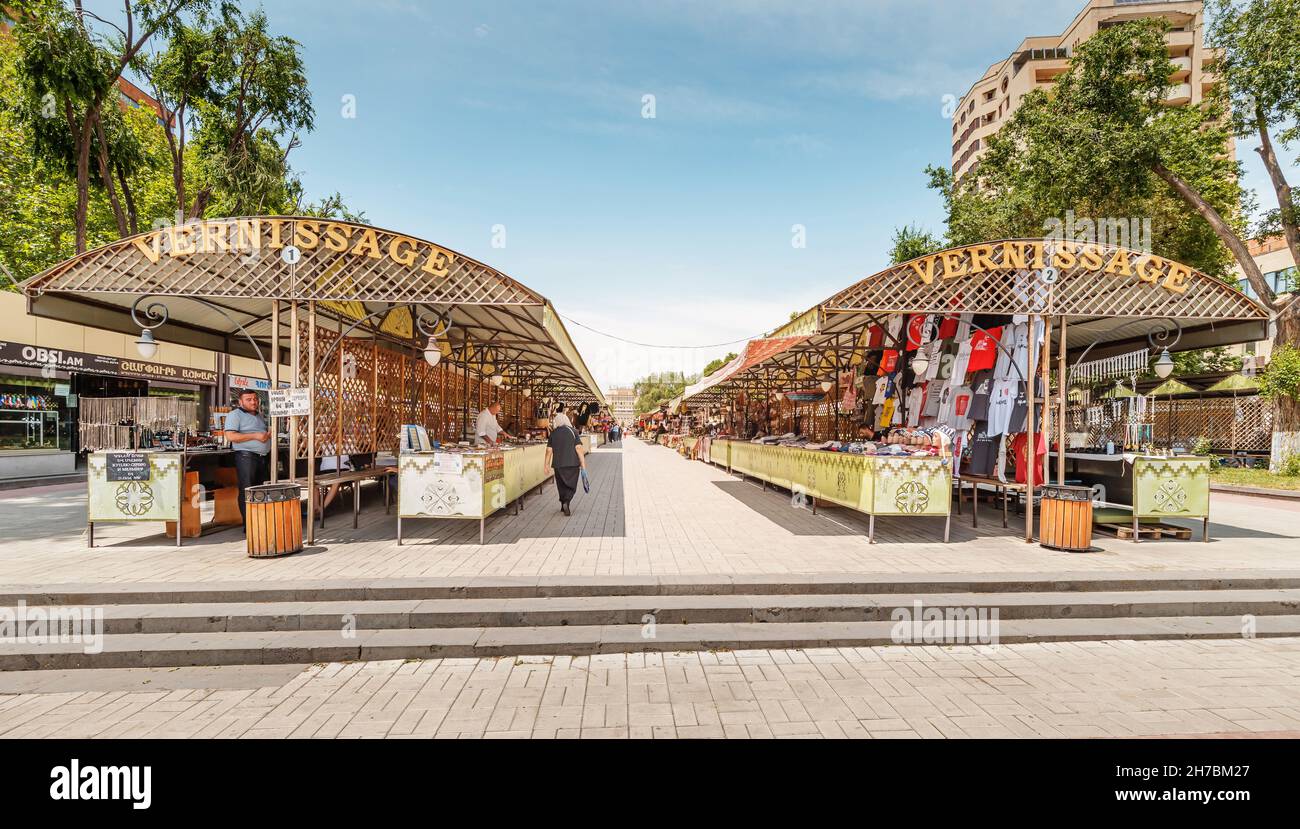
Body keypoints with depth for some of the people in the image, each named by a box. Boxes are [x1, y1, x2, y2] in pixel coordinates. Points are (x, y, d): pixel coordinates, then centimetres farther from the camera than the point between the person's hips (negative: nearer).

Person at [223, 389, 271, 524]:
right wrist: (255, 436, -18)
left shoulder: (260, 415, 20)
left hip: (264, 457, 8)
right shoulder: (235, 414, -4)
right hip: (246, 457, -8)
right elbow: (230, 436, -15)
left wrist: (268, 434, 8)